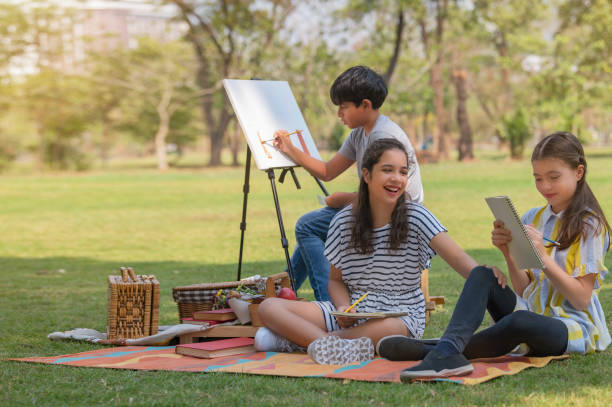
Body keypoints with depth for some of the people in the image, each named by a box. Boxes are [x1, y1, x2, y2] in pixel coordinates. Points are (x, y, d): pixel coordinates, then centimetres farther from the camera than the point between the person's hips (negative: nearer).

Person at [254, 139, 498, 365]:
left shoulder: (416, 217, -7)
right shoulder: (344, 221, 2)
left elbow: (458, 259, -18)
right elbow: (336, 280, 11)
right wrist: (344, 308, -12)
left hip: (402, 315, -3)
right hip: (351, 313, 3)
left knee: (390, 329, -42)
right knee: (269, 307, -14)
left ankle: (297, 337, -24)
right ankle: (332, 345, -32)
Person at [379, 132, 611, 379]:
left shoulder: (589, 225, -6)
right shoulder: (532, 219, 12)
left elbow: (581, 298, -12)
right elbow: (523, 290, 10)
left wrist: (543, 257, -20)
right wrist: (509, 254, -8)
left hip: (574, 326, -6)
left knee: (521, 321, -39)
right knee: (482, 275, -16)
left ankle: (446, 350, -31)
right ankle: (450, 344, -38)